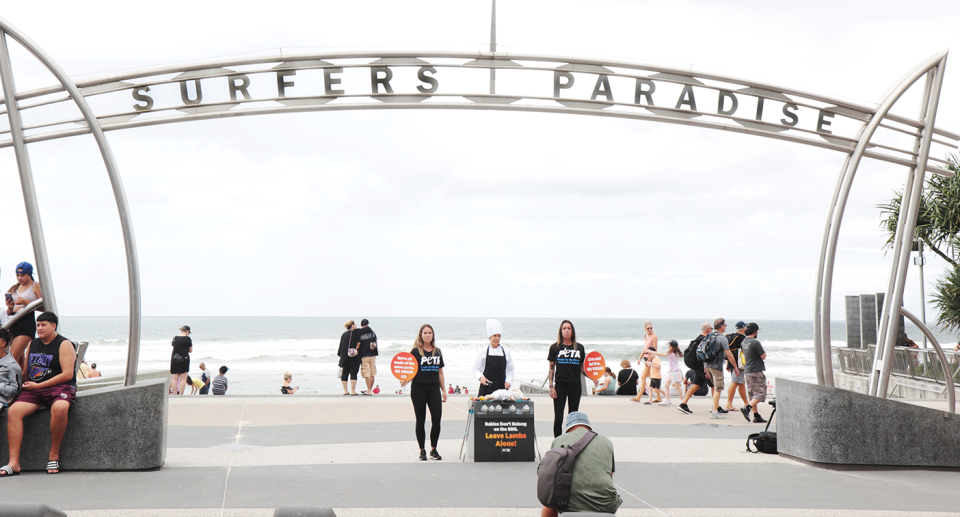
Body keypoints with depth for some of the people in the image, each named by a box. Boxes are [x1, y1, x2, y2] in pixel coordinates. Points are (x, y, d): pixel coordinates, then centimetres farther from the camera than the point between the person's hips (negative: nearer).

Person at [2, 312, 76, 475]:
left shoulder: (64, 344, -1)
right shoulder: (32, 344, 18)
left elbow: (67, 374, -10)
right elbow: (26, 372, 28)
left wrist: (38, 385, -10)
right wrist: (25, 384, 7)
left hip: (60, 387, -5)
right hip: (34, 389, 5)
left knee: (59, 408, -39)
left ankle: (54, 455, -22)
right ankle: (14, 463, -26)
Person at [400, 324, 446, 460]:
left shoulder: (437, 351, 12)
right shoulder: (415, 351, -1)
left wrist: (443, 390, 15)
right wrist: (405, 381, -22)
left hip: (434, 389, 3)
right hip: (419, 389, -3)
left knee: (437, 418, -5)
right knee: (420, 420, 3)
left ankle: (433, 449, 8)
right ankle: (422, 450, 12)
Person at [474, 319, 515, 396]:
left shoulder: (506, 352, 9)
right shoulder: (483, 352, 4)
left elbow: (510, 369, 13)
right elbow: (476, 369, 4)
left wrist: (508, 381, -3)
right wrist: (480, 377, -15)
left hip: (501, 387, 2)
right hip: (486, 387, -2)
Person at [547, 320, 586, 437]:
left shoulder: (579, 347, 8)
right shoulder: (555, 347, 3)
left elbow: (582, 368, 14)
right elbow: (551, 368, 4)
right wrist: (551, 386, -4)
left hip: (575, 386, 2)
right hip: (560, 386, -2)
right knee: (558, 417, -5)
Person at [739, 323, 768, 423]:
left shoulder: (744, 342, 9)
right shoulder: (755, 342, -18)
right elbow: (763, 356, -15)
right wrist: (763, 350, 4)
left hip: (748, 371, 9)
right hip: (756, 372, -9)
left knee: (753, 394, 12)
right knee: (761, 394, -5)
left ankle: (756, 416, 13)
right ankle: (747, 408, -20)